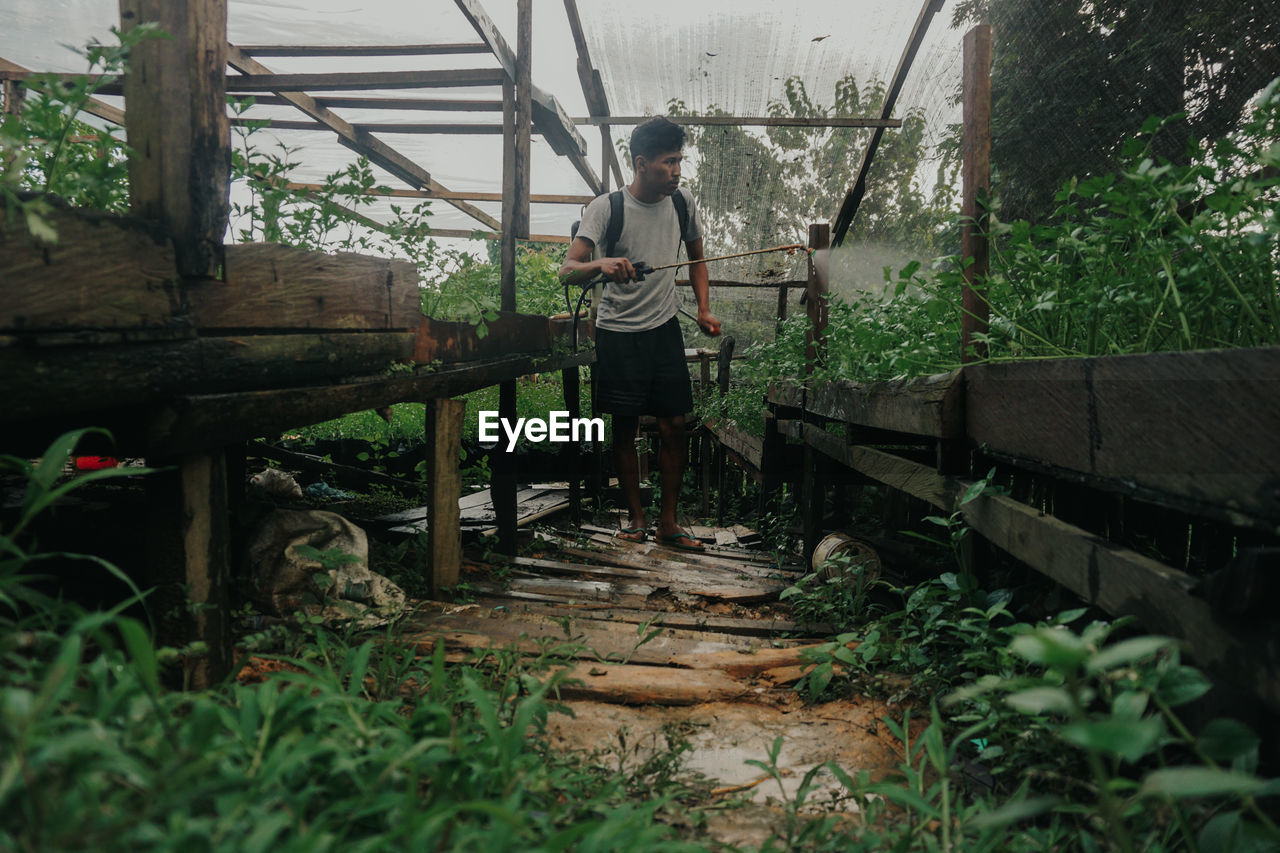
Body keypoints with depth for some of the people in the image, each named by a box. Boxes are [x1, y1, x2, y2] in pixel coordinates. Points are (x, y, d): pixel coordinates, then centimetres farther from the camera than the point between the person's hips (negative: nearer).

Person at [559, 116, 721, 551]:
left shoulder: (682, 202, 2)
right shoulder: (606, 208, -12)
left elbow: (696, 258, 17)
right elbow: (567, 270, -19)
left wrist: (704, 309, 5)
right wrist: (601, 264, -40)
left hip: (664, 327, 4)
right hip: (618, 332, -3)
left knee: (674, 425, 1)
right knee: (625, 429, 3)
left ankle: (668, 520, 14)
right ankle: (635, 515, 19)